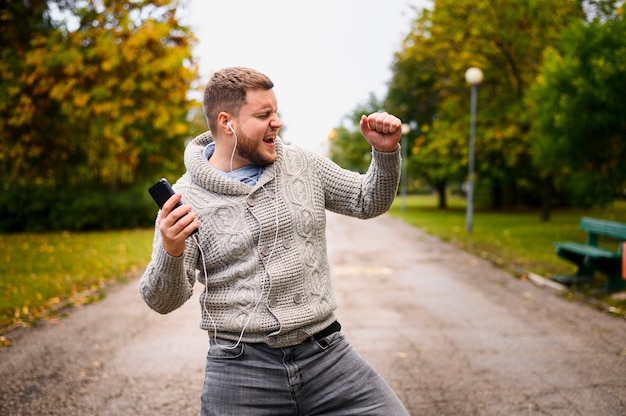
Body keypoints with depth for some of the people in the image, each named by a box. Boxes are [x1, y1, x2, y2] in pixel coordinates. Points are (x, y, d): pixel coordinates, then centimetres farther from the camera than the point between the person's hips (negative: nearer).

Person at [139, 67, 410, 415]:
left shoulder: (303, 164, 5)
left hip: (326, 353, 3)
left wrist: (386, 151, -1)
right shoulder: (186, 198, -5)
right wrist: (170, 252, -25)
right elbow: (164, 300, -5)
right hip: (240, 370, -2)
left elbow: (369, 202, 16)